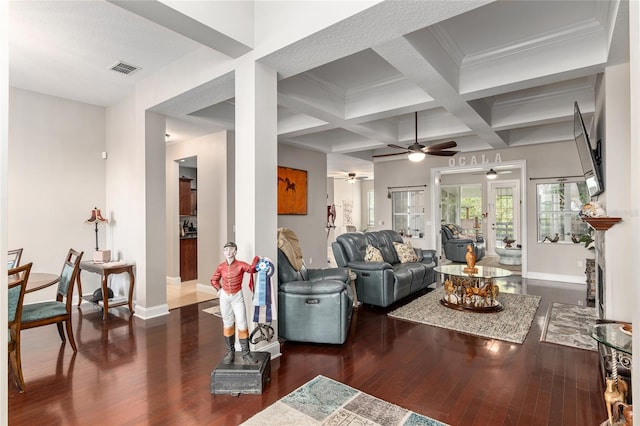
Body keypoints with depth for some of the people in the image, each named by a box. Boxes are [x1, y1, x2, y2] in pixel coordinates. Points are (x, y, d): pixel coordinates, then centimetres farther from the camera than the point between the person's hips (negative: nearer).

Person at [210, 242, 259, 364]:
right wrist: (219, 289, 4)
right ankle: (230, 352, 26)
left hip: (237, 297, -3)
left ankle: (246, 353, 9)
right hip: (225, 297, 3)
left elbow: (251, 269, -32)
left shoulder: (240, 265, -12)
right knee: (228, 324, 12)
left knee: (242, 325, -4)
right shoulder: (221, 267, -2)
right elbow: (214, 280, 14)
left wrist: (256, 258, -32)